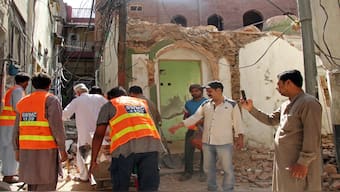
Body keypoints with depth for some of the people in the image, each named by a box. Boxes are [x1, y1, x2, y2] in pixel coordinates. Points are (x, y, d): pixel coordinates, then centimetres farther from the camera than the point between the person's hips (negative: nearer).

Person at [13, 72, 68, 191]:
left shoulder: (23, 101, 13)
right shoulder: (51, 100, -6)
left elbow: (17, 129, 12)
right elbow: (57, 126, -15)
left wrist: (17, 150, 19)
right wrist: (62, 150, -9)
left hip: (26, 151, 6)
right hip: (46, 151, -6)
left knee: (33, 186, 17)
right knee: (46, 187, -2)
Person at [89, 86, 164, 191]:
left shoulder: (108, 105, 21)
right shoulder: (143, 102, 32)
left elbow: (99, 135, 15)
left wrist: (93, 160, 20)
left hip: (126, 146, -3)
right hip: (151, 143, 4)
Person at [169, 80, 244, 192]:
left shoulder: (232, 104, -4)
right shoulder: (205, 104, 6)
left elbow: (237, 122, -1)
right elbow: (194, 118, 5)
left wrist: (240, 138, -7)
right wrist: (178, 126, -2)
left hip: (224, 143, -4)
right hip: (207, 142, 4)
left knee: (227, 169, 3)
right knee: (208, 168, 14)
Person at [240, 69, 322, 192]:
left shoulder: (308, 103, -16)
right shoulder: (286, 105, 13)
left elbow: (312, 136, -21)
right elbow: (270, 120, 22)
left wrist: (303, 162, -22)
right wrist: (251, 109, 14)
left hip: (297, 163, -9)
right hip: (284, 162, 9)